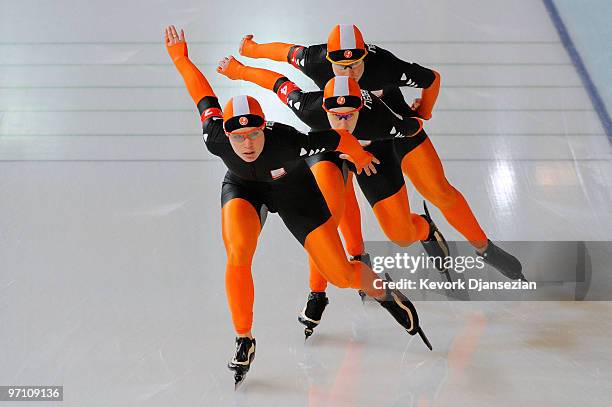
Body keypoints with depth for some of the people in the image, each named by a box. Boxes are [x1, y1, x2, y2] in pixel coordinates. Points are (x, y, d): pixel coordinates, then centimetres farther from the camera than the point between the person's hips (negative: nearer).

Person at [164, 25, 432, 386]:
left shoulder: (287, 140, -40)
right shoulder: (216, 139, -31)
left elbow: (341, 138, -25)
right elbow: (204, 93, -13)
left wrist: (361, 156, -4)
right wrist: (180, 57, 3)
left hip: (294, 187, -1)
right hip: (243, 187, 2)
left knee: (341, 275, -4)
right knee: (238, 256, -28)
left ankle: (386, 295, 31)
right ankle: (244, 342, -6)